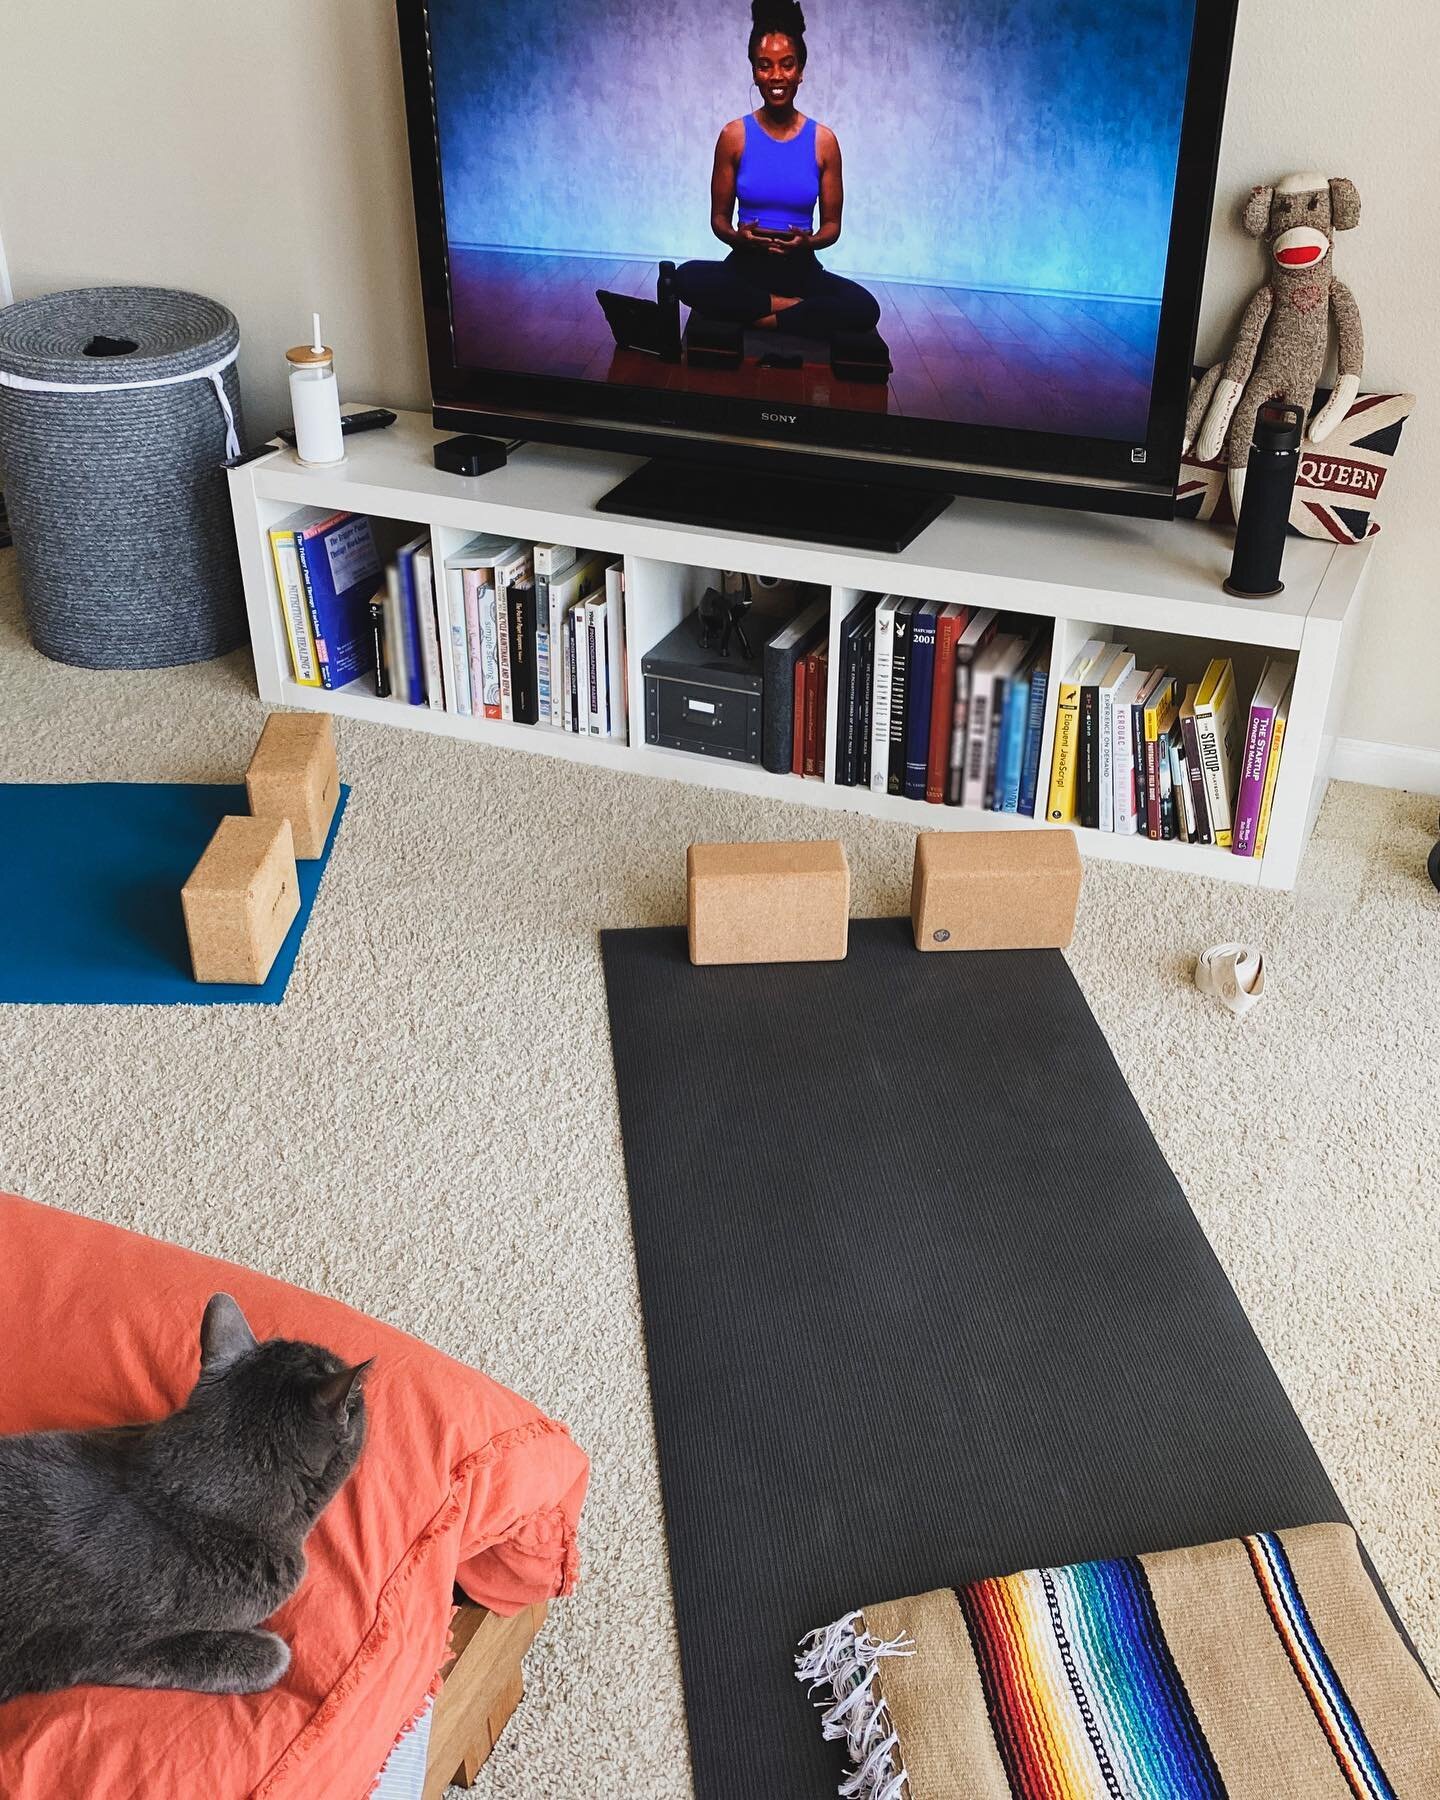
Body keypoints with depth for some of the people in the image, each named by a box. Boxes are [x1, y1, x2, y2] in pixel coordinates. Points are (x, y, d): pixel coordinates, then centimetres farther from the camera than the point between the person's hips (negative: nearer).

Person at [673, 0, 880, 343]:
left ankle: (755, 317, -20)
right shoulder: (734, 135, 1)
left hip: (802, 270, 0)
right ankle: (796, 307, -20)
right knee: (687, 278, -33)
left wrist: (809, 242, -19)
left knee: (865, 308, -30)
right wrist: (738, 237, -20)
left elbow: (832, 224, 6)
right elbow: (719, 217, 5)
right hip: (746, 267, 0)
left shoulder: (823, 140, 2)